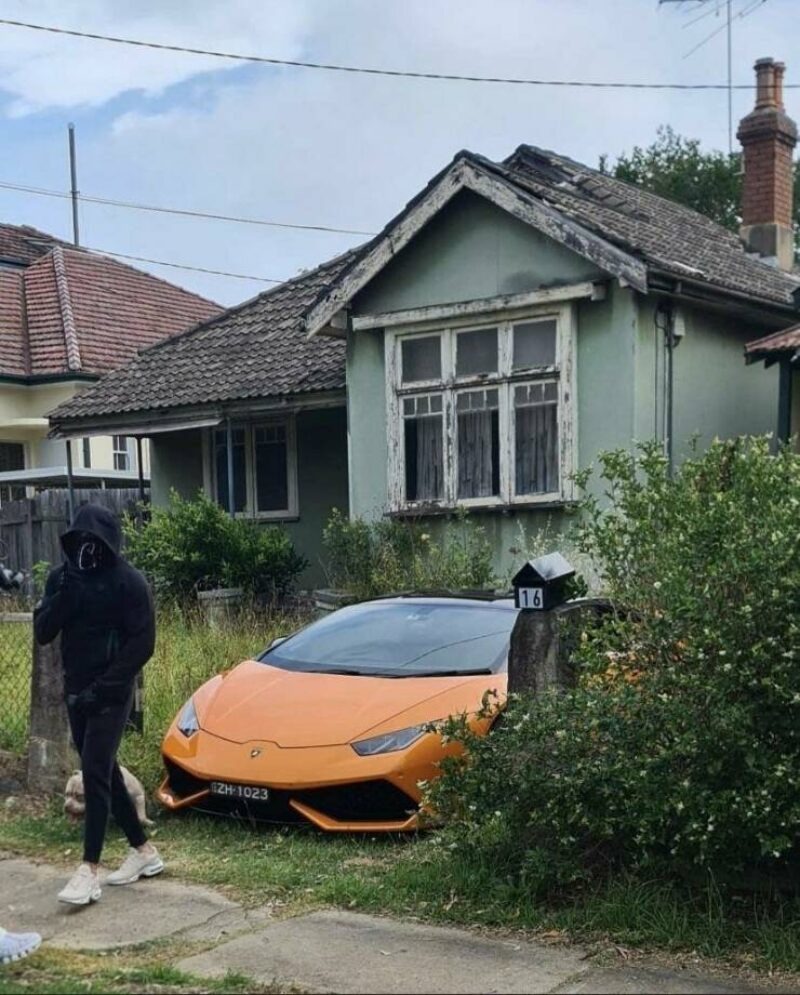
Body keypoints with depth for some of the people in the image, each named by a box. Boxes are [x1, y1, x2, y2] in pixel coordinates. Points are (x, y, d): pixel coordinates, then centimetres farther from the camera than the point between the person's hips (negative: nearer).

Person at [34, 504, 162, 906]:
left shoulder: (127, 581, -11)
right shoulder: (61, 577, 6)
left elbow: (142, 643, -13)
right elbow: (43, 633, 1)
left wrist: (104, 687, -18)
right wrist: (63, 598, -17)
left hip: (111, 694, -6)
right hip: (76, 692, 7)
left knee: (95, 774, -12)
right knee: (104, 773, 12)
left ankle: (89, 870, -10)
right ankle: (143, 850, 24)